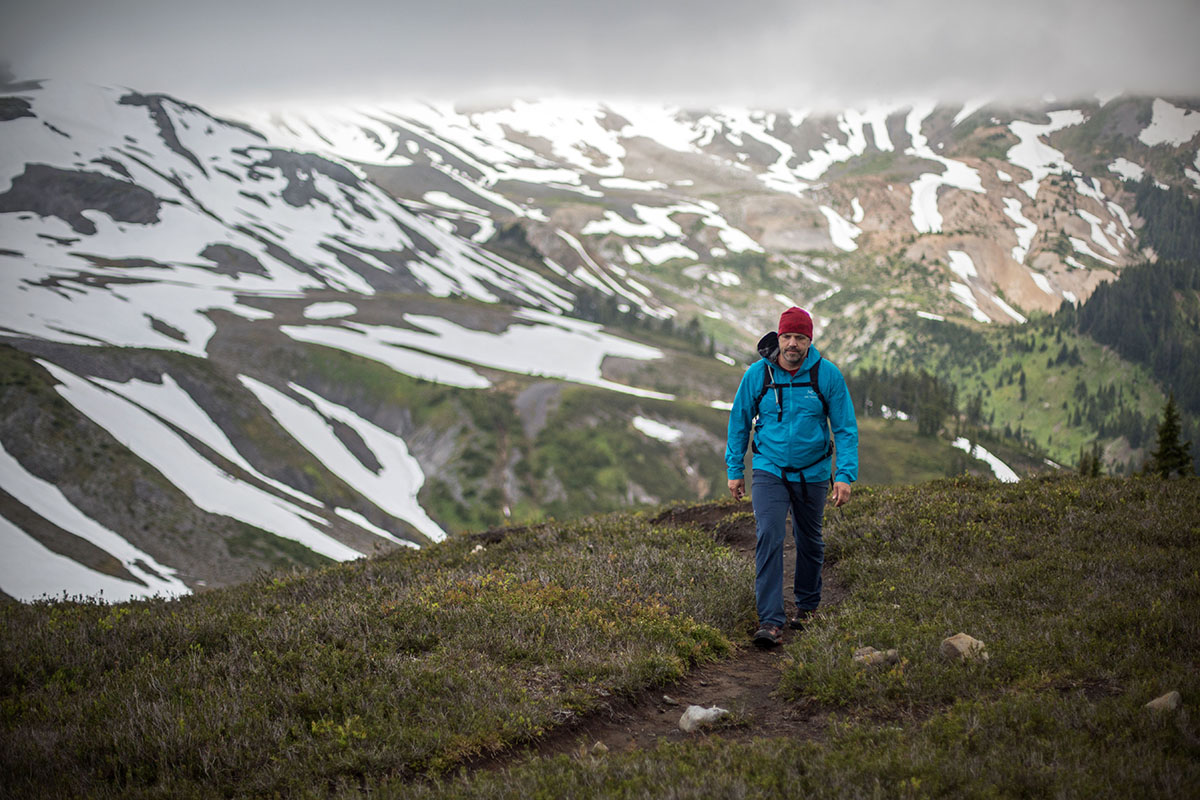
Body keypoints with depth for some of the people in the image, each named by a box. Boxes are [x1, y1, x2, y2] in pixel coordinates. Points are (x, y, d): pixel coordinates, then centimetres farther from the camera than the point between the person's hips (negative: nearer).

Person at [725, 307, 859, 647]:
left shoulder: (828, 375, -10)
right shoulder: (758, 374, -8)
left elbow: (846, 428, -5)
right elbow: (739, 422, 5)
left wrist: (846, 476, -13)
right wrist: (735, 470, 5)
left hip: (812, 473, 1)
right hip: (769, 470, -1)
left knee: (809, 541, 14)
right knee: (769, 537, -16)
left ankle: (807, 606, 37)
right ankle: (771, 622, -19)